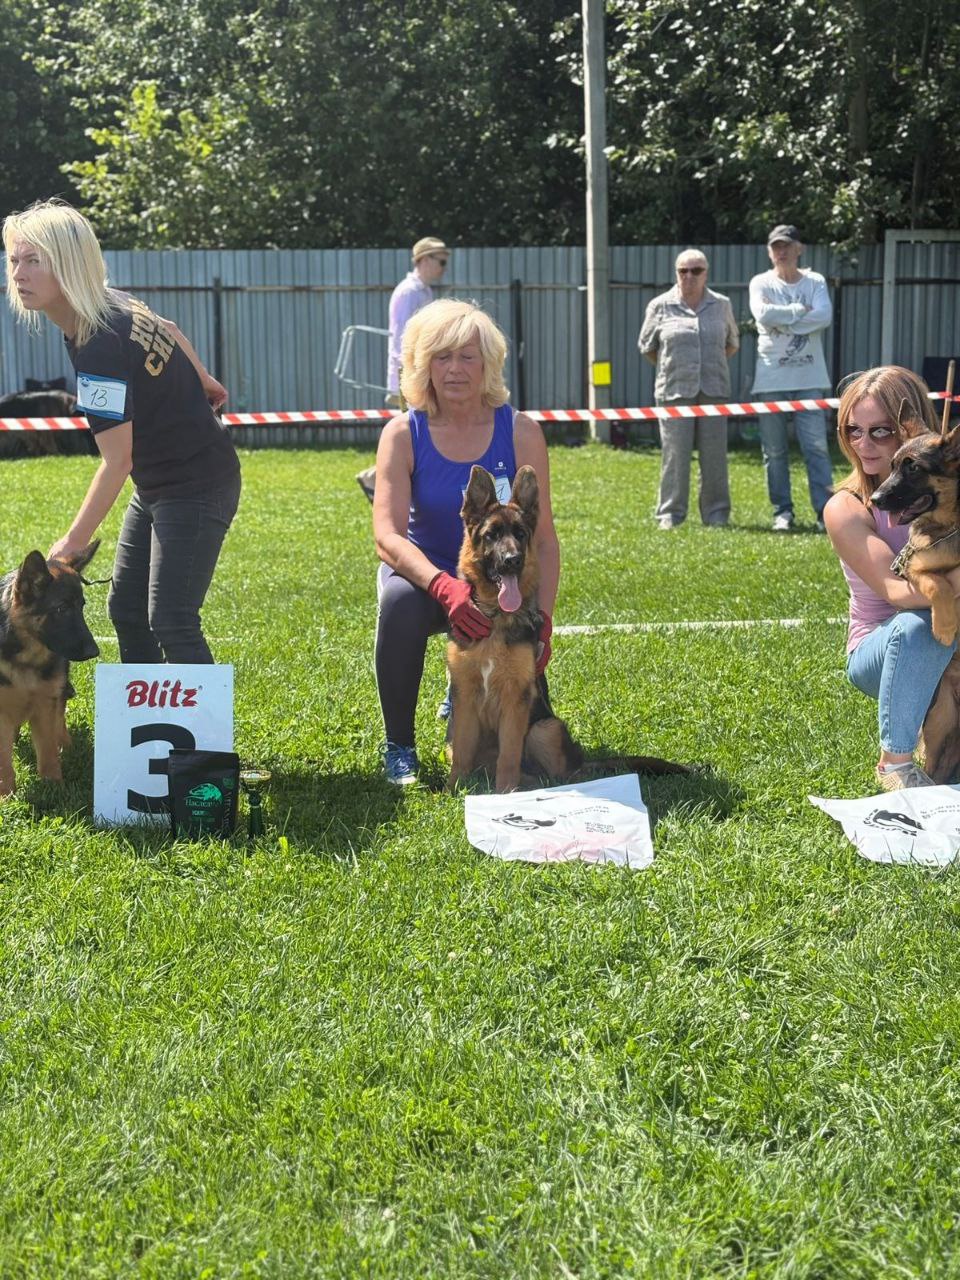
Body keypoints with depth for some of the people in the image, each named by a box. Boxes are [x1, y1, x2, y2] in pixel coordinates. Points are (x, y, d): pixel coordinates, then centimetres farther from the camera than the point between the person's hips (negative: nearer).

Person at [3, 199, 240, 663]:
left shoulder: (99, 346, -28)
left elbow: (118, 459, -27)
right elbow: (168, 330, 18)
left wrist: (73, 542, -23)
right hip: (157, 485, 10)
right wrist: (203, 383, 35)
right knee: (126, 608, 13)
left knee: (171, 623, -13)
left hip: (194, 488, -10)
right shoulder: (109, 303, -2)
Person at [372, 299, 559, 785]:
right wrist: (445, 587, -41)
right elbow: (387, 535, -23)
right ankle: (399, 746, -16)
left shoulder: (519, 433, -11)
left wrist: (541, 620, -24)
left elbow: (543, 538, -10)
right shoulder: (404, 434, -12)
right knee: (400, 601, -38)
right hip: (427, 572, -1)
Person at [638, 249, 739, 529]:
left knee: (715, 454, 2)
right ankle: (670, 514, 2)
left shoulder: (721, 305, 11)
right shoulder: (661, 306, 4)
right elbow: (646, 346, 13)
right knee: (674, 454, -4)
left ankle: (716, 513, 10)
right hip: (675, 391, -2)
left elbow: (732, 343, 22)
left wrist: (713, 366, 15)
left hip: (714, 390, 2)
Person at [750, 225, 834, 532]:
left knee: (817, 446, -5)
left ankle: (825, 511, -5)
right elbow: (762, 314, -16)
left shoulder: (815, 281, 7)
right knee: (774, 451, 3)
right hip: (770, 379, 0)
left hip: (809, 378, 0)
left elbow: (824, 316, -11)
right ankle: (782, 511, 12)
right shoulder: (761, 283, 4)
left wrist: (781, 319, -12)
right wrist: (800, 311, -9)